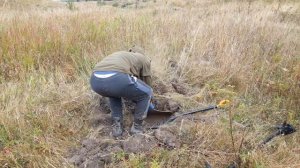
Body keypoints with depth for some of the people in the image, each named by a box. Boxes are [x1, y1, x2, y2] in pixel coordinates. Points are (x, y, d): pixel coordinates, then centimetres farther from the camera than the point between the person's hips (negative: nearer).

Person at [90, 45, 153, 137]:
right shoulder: (145, 59, 29)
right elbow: (147, 84, 37)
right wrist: (149, 103, 54)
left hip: (96, 80, 6)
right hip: (116, 78, -6)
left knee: (114, 92, 41)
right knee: (146, 93, 22)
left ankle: (116, 126, 31)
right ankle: (137, 127, 28)